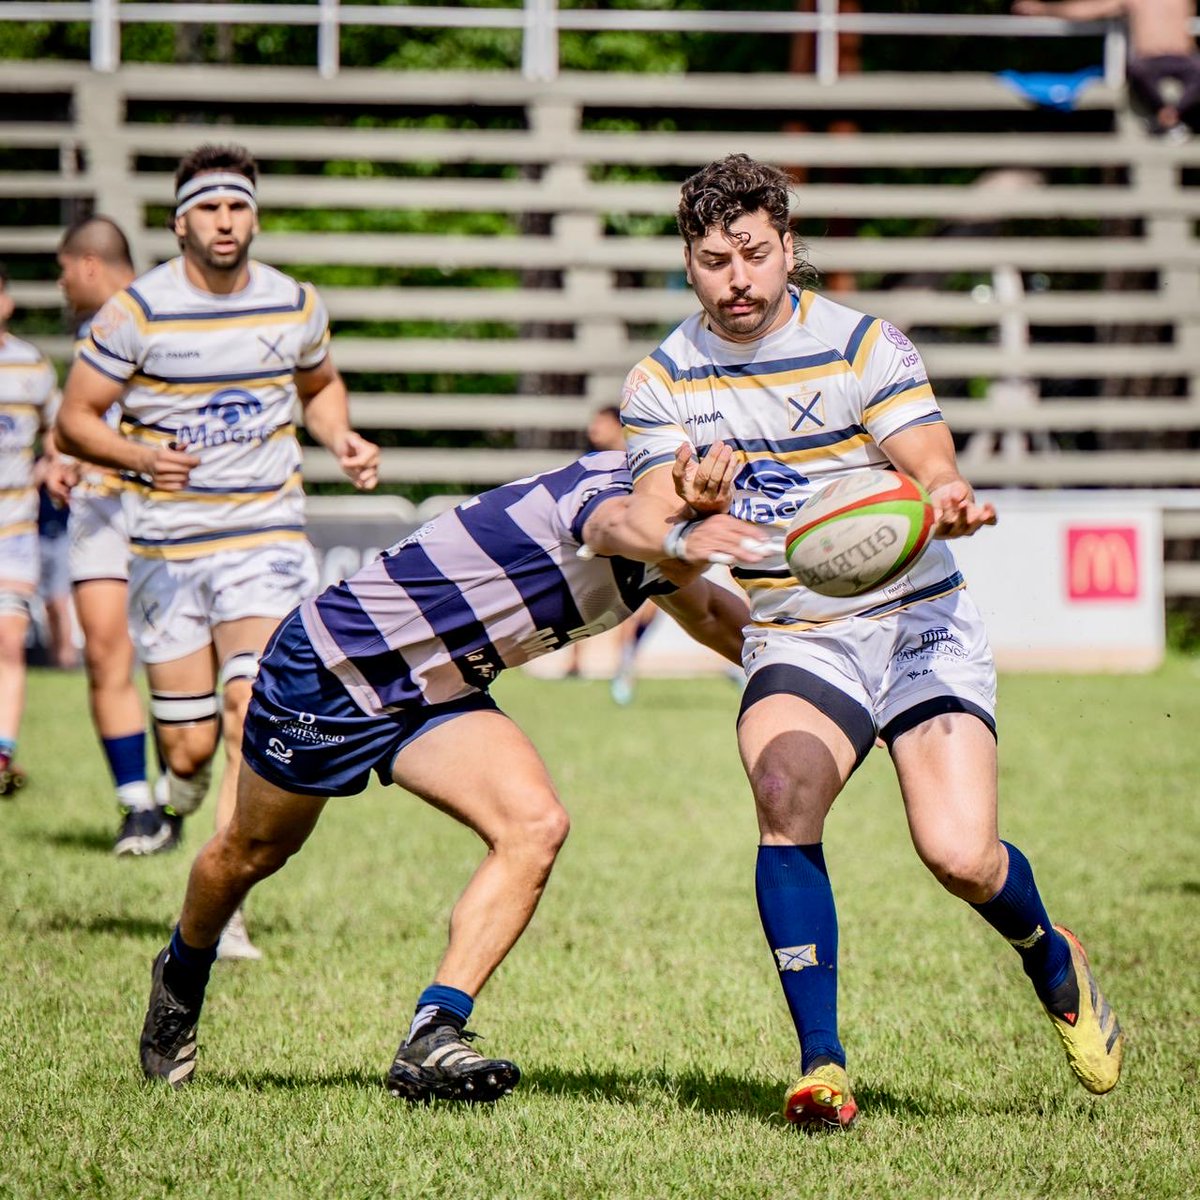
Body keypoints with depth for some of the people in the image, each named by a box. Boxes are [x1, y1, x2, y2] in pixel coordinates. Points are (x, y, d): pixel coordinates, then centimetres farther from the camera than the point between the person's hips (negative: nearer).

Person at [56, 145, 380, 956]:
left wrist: (343, 441, 4)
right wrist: (141, 456, -22)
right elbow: (74, 421, -3)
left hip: (267, 534, 1)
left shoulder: (297, 306, 4)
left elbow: (321, 385, 25)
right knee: (190, 745, 1)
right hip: (167, 547, -1)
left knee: (255, 708, -20)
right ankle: (182, 792, 42)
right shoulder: (138, 311, -7)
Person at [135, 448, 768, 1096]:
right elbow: (619, 524, -57)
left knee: (536, 827, -20)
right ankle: (181, 976, 48)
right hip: (329, 662, -7)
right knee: (253, 850, 16)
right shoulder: (609, 482, -31)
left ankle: (431, 1040, -21)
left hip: (438, 699, 7)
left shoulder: (656, 563, -4)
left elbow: (718, 622, 15)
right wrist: (679, 536, -79)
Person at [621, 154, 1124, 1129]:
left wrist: (948, 498, -40)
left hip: (917, 621, -2)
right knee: (785, 796, -29)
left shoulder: (866, 346, -5)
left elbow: (932, 466, -15)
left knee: (960, 855, -16)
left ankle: (1051, 957, 21)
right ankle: (821, 1064, -23)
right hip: (792, 640, 2)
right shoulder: (663, 382, 3)